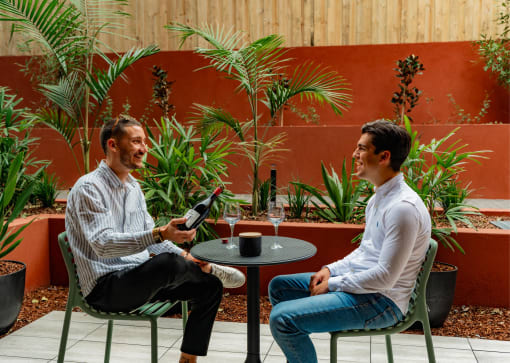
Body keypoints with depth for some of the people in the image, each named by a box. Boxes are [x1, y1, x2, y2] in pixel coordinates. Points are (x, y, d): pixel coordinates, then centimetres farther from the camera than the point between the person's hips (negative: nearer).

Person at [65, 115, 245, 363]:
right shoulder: (89, 188, -15)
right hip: (105, 287, -9)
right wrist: (160, 234, -40)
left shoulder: (133, 187, 13)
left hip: (140, 278, 9)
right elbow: (103, 244, -28)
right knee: (168, 263, -35)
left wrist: (186, 257, -1)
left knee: (209, 287, 1)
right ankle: (211, 268, -2)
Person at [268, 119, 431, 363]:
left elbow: (385, 277, -25)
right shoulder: (379, 197, 11)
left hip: (382, 301, -10)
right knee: (278, 286, 15)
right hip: (356, 282, 10)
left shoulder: (403, 207, -23)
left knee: (283, 318, -23)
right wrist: (330, 270, 5)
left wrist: (333, 283, -14)